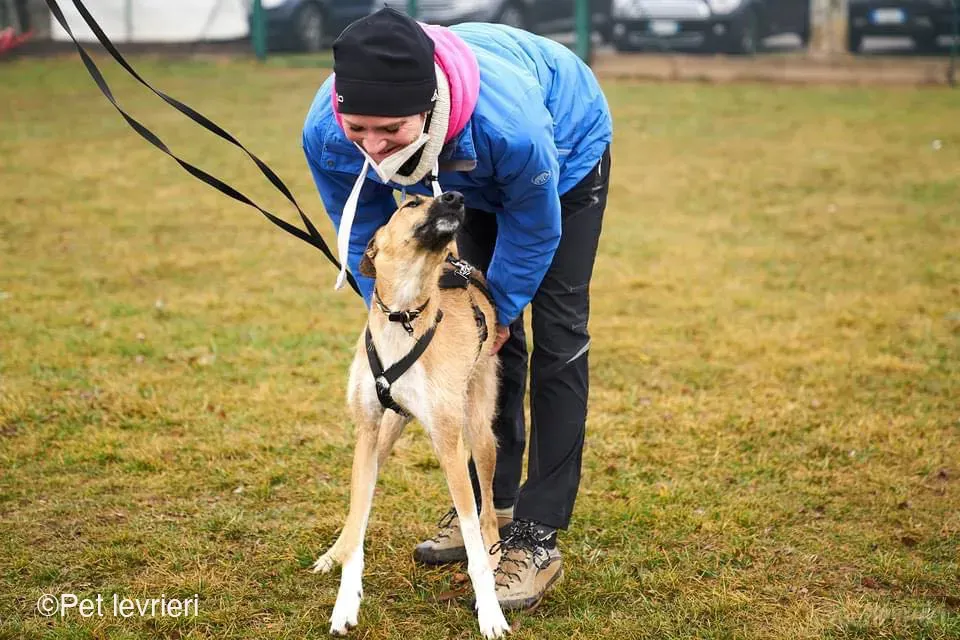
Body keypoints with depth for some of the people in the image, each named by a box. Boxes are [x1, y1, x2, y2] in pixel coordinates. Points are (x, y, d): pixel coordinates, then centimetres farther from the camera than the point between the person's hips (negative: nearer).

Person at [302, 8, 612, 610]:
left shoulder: (509, 121, -48)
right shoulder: (326, 133, -34)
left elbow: (533, 230, -26)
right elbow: (363, 237, -13)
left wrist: (500, 312, -13)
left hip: (566, 157, -4)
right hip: (475, 181, 5)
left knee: (557, 339, -10)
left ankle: (537, 538, -8)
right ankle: (489, 503, 23)